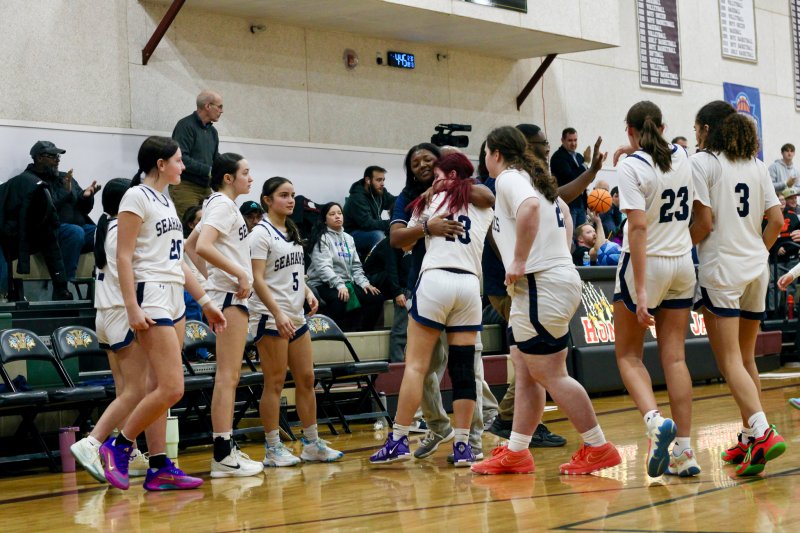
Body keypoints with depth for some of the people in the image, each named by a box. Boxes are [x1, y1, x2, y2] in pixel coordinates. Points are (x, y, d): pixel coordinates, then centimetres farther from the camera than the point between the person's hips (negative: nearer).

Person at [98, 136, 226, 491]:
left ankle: (159, 467, 8)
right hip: (151, 297, -9)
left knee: (160, 389, 7)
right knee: (172, 388, -14)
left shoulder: (166, 200, 18)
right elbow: (124, 257, -14)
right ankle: (118, 447, 0)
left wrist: (205, 301, 20)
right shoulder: (137, 197, -8)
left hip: (174, 298, 9)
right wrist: (133, 308, -21)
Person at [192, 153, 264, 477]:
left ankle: (227, 449, 13)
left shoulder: (219, 204, 19)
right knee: (227, 376, -11)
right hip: (229, 295, -10)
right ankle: (223, 455, -12)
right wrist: (239, 273, -19)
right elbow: (203, 247, -25)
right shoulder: (223, 205, -10)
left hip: (231, 296, 10)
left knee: (229, 377, 10)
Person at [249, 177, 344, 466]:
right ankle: (273, 448, 2)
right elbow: (257, 279, -15)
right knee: (275, 382, -4)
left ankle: (312, 443, 17)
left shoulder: (293, 232, 16)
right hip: (271, 319, -8)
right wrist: (277, 314, -22)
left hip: (296, 316, 8)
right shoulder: (261, 233, -8)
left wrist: (308, 292, 5)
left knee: (306, 378, 9)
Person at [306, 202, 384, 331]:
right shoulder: (322, 238, -3)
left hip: (348, 283, 7)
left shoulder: (348, 238, 20)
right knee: (340, 300, -39)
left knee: (376, 297, -10)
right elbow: (323, 267, -16)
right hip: (324, 284, -7)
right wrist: (339, 285, -27)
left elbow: (356, 266, 18)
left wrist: (364, 283, 0)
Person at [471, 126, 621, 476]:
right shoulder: (534, 178, 21)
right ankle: (516, 453, 16)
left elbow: (530, 207, -30)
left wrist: (519, 260, -25)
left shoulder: (509, 178, -8)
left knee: (550, 374, -6)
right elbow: (564, 213, 36)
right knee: (525, 374, 12)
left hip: (541, 285, -10)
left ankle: (598, 448, -1)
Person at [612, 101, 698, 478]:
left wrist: (640, 291, -22)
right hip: (682, 264, 5)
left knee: (628, 355, 9)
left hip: (646, 263, -5)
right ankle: (684, 452, 2)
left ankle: (655, 421, -17)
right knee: (674, 357, 6)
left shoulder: (632, 166, -12)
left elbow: (639, 227, -20)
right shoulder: (682, 157, 5)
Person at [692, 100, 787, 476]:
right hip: (756, 269, 7)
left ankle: (762, 433, -24)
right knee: (746, 357, 15)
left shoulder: (702, 162, -6)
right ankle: (749, 438, 19)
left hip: (720, 268, -6)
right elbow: (776, 221, 7)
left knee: (729, 360, -9)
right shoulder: (756, 166, 12)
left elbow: (704, 223, -12)